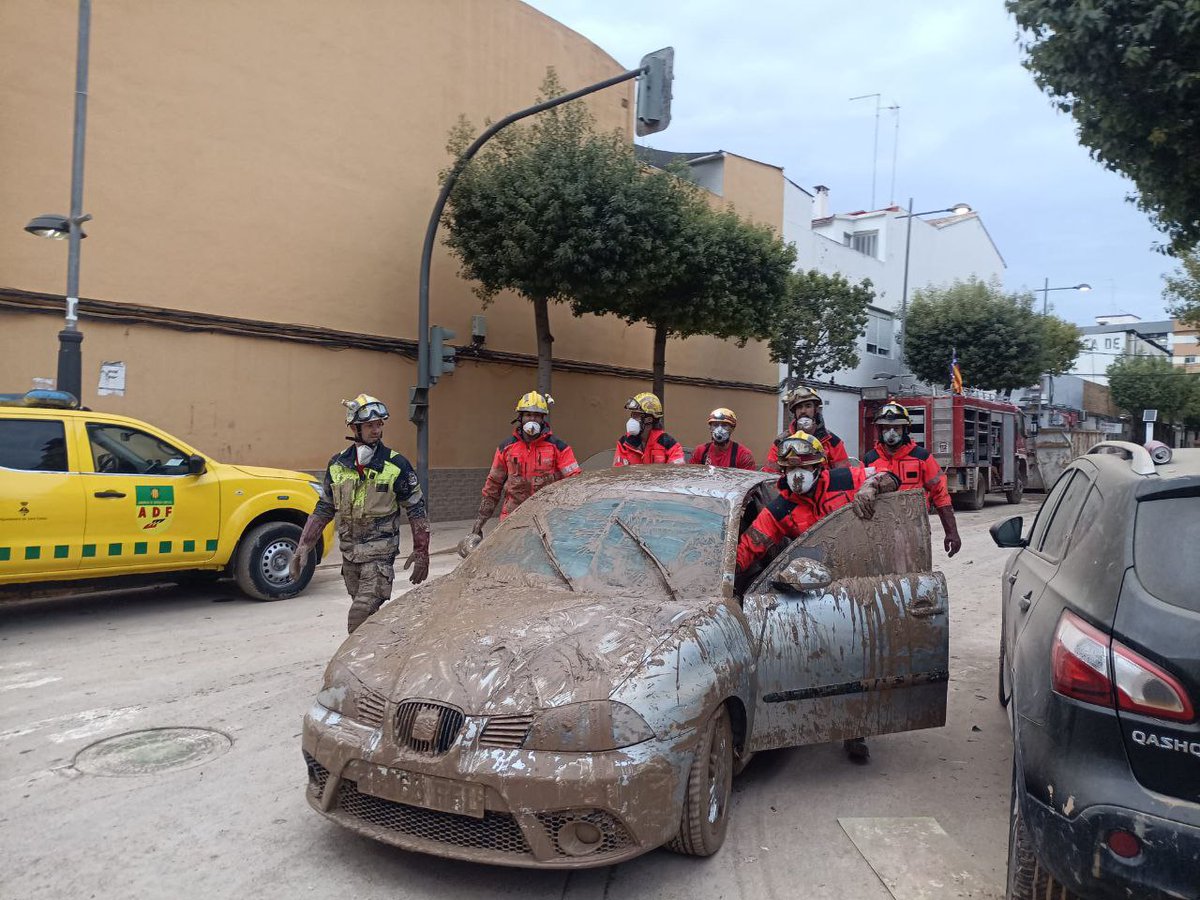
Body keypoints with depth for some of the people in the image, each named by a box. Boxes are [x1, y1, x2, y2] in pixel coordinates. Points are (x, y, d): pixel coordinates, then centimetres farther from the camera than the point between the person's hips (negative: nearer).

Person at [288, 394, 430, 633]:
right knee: (369, 614, 13)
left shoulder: (396, 465, -8)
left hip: (380, 556, -5)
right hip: (349, 555, 5)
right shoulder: (337, 465, 4)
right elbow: (323, 510, 13)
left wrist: (421, 553, -4)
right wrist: (303, 547, 6)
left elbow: (416, 510, -3)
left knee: (360, 616, -16)